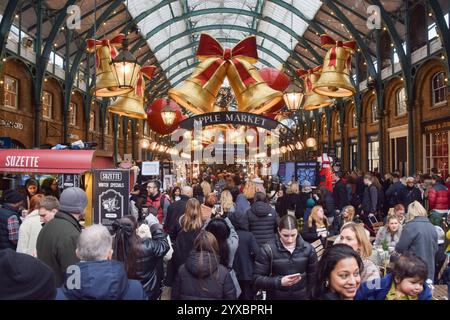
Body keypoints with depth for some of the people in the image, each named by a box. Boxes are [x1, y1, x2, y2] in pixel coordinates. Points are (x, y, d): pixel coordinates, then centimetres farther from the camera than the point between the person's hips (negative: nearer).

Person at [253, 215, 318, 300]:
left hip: (301, 296, 2)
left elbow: (312, 277, 4)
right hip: (276, 297, -2)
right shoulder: (268, 250, -15)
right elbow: (256, 278, -14)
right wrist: (279, 281, -24)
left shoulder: (308, 249, -7)